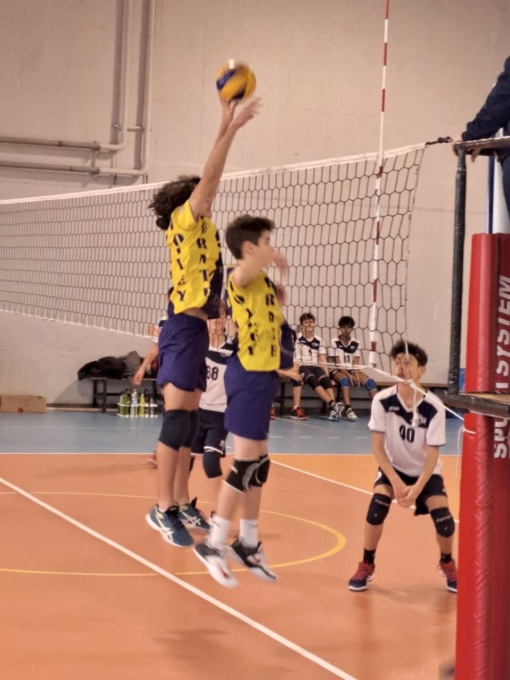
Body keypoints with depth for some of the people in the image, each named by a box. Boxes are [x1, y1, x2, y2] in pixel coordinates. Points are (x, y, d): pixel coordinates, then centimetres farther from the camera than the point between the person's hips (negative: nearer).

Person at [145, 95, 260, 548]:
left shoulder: (200, 227, 15)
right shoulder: (184, 221, -6)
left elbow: (210, 177, 18)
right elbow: (209, 176, -14)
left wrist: (227, 127, 16)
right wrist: (230, 129, -13)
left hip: (196, 329, 9)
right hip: (183, 328, -9)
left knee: (189, 420, 10)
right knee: (177, 418, -11)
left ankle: (180, 503, 16)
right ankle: (163, 509, -11)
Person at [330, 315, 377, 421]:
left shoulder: (355, 343, 6)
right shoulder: (335, 342, -4)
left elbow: (356, 364, 0)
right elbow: (338, 363, -10)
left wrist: (356, 376, -18)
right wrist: (348, 374, -23)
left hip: (351, 371, 4)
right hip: (338, 371, -4)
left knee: (370, 381, -21)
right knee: (345, 379, -38)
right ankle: (348, 408, -46)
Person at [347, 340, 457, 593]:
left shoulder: (433, 407, -24)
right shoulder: (382, 400, -22)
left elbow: (432, 455, -20)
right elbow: (378, 447, -16)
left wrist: (416, 489, -30)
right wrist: (396, 481, -23)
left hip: (425, 471, 0)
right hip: (393, 468, 1)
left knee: (442, 516, -18)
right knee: (378, 503, -25)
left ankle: (447, 563, 15)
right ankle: (366, 565, -5)